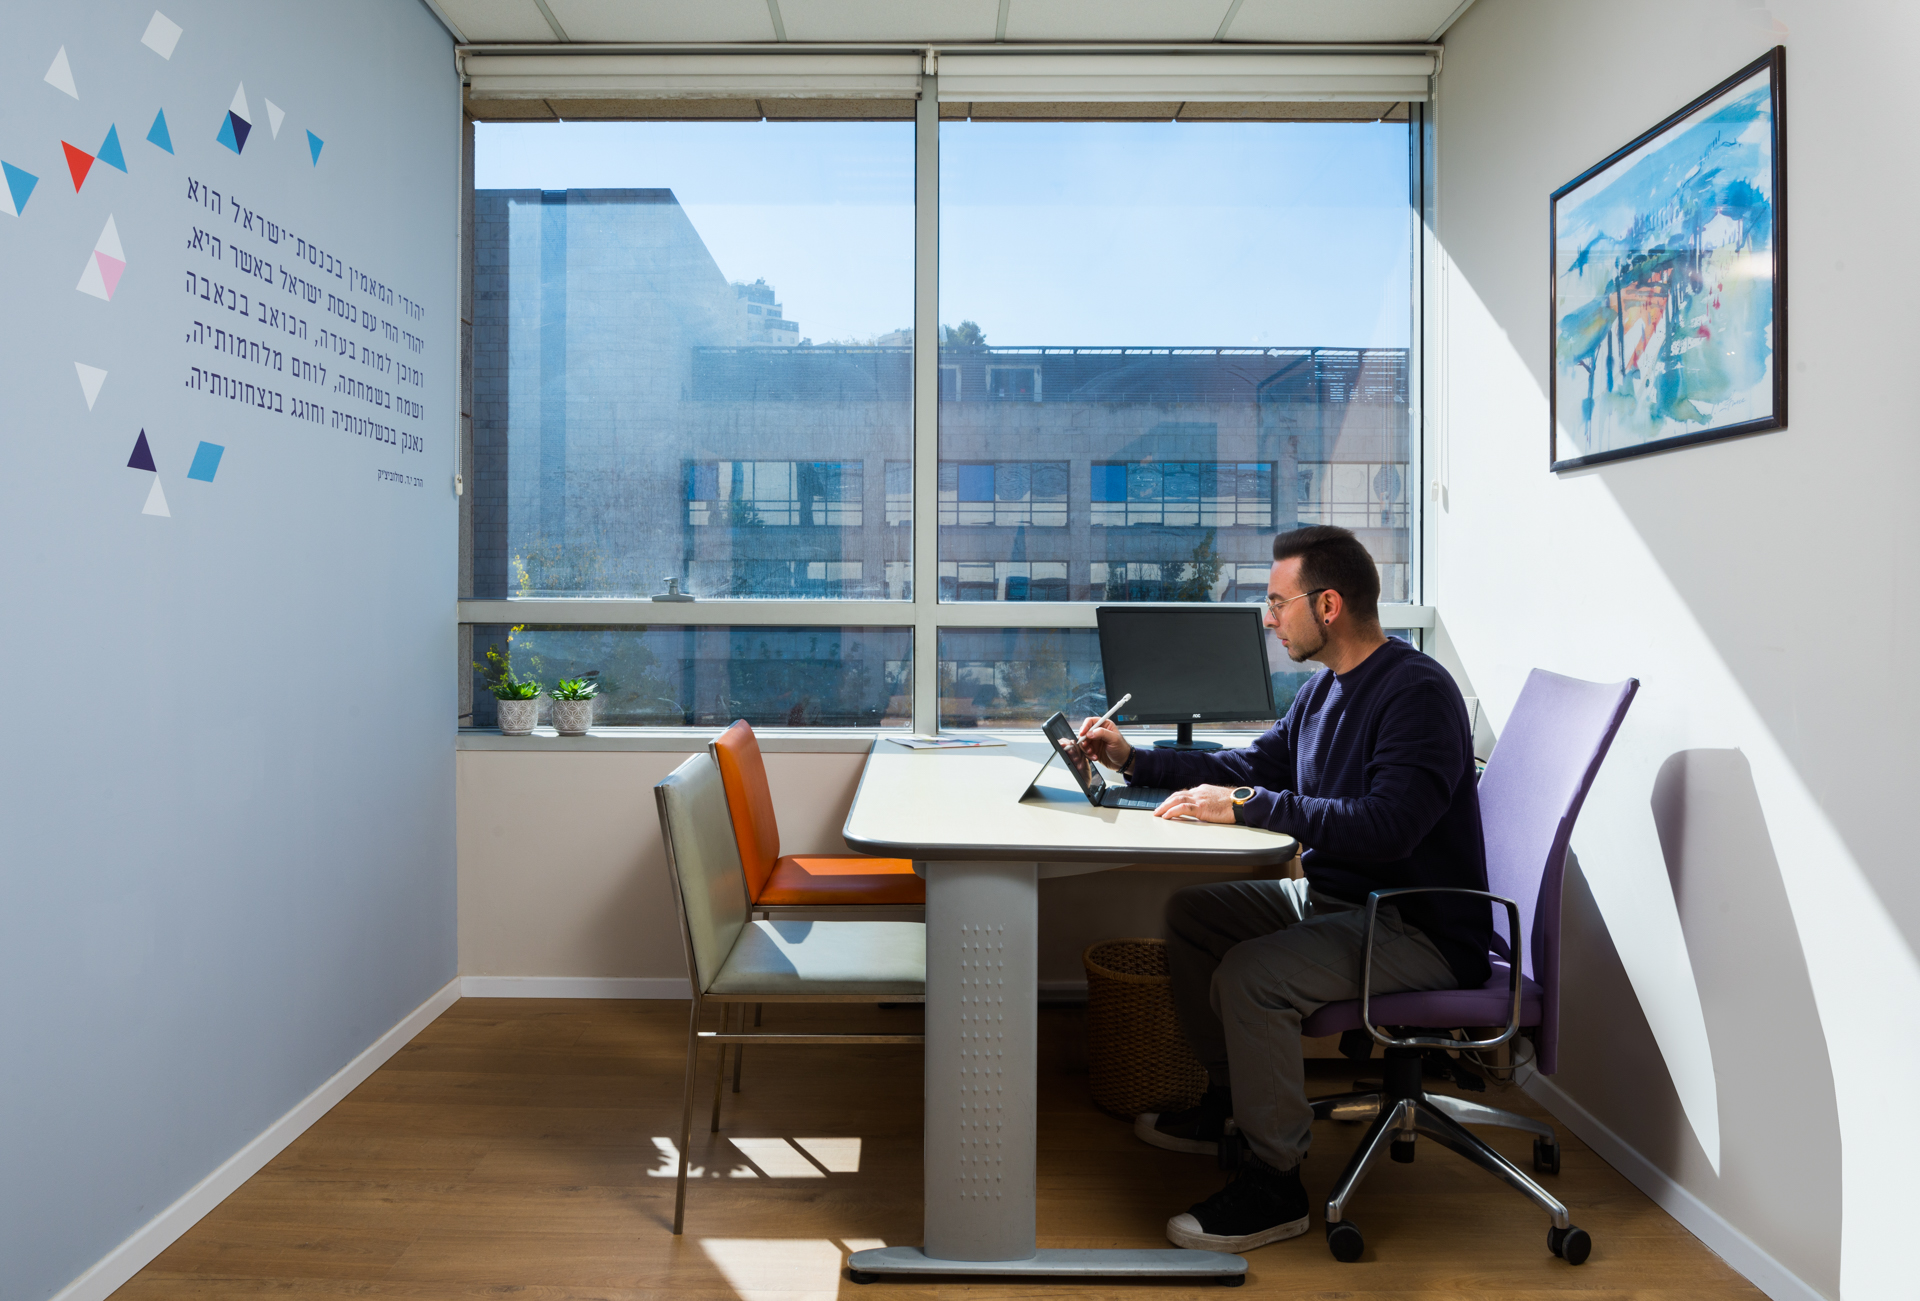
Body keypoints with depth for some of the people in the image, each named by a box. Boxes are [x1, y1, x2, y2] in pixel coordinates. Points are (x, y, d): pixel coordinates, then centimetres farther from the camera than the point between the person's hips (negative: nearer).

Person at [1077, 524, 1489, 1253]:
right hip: (1338, 900, 10)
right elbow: (1252, 766, 18)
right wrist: (1133, 761, 10)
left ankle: (1274, 1185, -9)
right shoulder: (1325, 688, 9)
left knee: (1249, 975, -28)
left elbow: (1387, 826, -34)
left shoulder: (1418, 693, -21)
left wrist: (1245, 806, -34)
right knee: (1191, 913, 12)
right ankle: (1226, 1104, 25)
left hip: (1419, 929, -10)